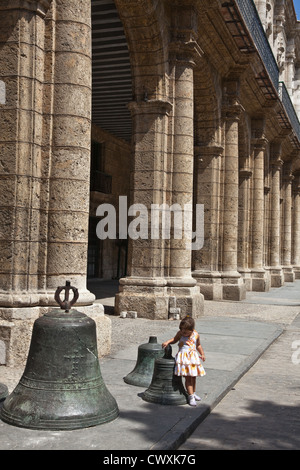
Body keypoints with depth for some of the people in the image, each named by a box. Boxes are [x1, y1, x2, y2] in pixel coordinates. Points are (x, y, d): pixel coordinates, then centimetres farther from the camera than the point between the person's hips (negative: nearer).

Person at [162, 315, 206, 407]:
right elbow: (174, 339, 12)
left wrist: (202, 354, 5)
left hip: (193, 357, 3)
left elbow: (198, 345, 15)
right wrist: (167, 342, -6)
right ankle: (191, 396, 0)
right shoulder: (180, 333, -5)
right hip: (183, 357, -3)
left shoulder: (196, 335, -1)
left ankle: (193, 393, 34)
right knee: (188, 378, -6)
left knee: (193, 377, 15)